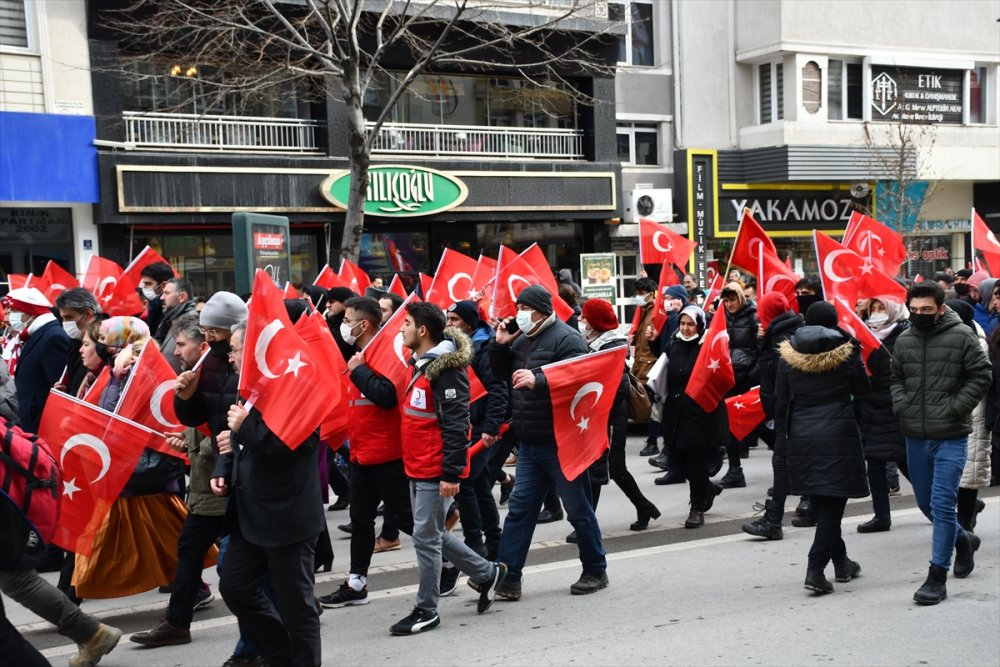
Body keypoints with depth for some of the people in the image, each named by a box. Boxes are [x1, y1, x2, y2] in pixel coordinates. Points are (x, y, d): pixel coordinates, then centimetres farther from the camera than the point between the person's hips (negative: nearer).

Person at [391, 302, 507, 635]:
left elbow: (456, 424, -21)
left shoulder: (446, 368, -17)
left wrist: (451, 473, -22)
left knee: (426, 537, -2)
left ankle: (426, 610, 10)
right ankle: (487, 573, 31)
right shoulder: (421, 364, 13)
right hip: (417, 468, 10)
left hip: (435, 470, -10)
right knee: (432, 534, 16)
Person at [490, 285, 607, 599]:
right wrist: (500, 344, 3)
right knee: (519, 508, 6)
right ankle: (508, 577, 9)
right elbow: (501, 372, 19)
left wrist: (538, 380, -37)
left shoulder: (566, 338, -13)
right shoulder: (523, 339, 12)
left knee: (579, 509, 5)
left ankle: (596, 572, 20)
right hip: (530, 443, 8)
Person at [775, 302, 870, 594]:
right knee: (833, 502, -1)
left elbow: (781, 399, 4)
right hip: (838, 434, -3)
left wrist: (783, 431, 13)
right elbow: (862, 390, 4)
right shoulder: (846, 351, -7)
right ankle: (815, 569, -12)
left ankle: (841, 562, 29)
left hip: (801, 436, 4)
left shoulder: (788, 353, 1)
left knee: (821, 502, 16)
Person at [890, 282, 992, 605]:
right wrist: (901, 406, 1)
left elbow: (981, 375, -5)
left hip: (951, 436, -5)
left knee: (942, 505, -8)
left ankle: (937, 577, -1)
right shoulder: (904, 340, 5)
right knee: (926, 502, 17)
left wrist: (955, 408, -12)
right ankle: (963, 539, 44)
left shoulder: (961, 336, -9)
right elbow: (895, 378, 17)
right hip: (915, 436, 6)